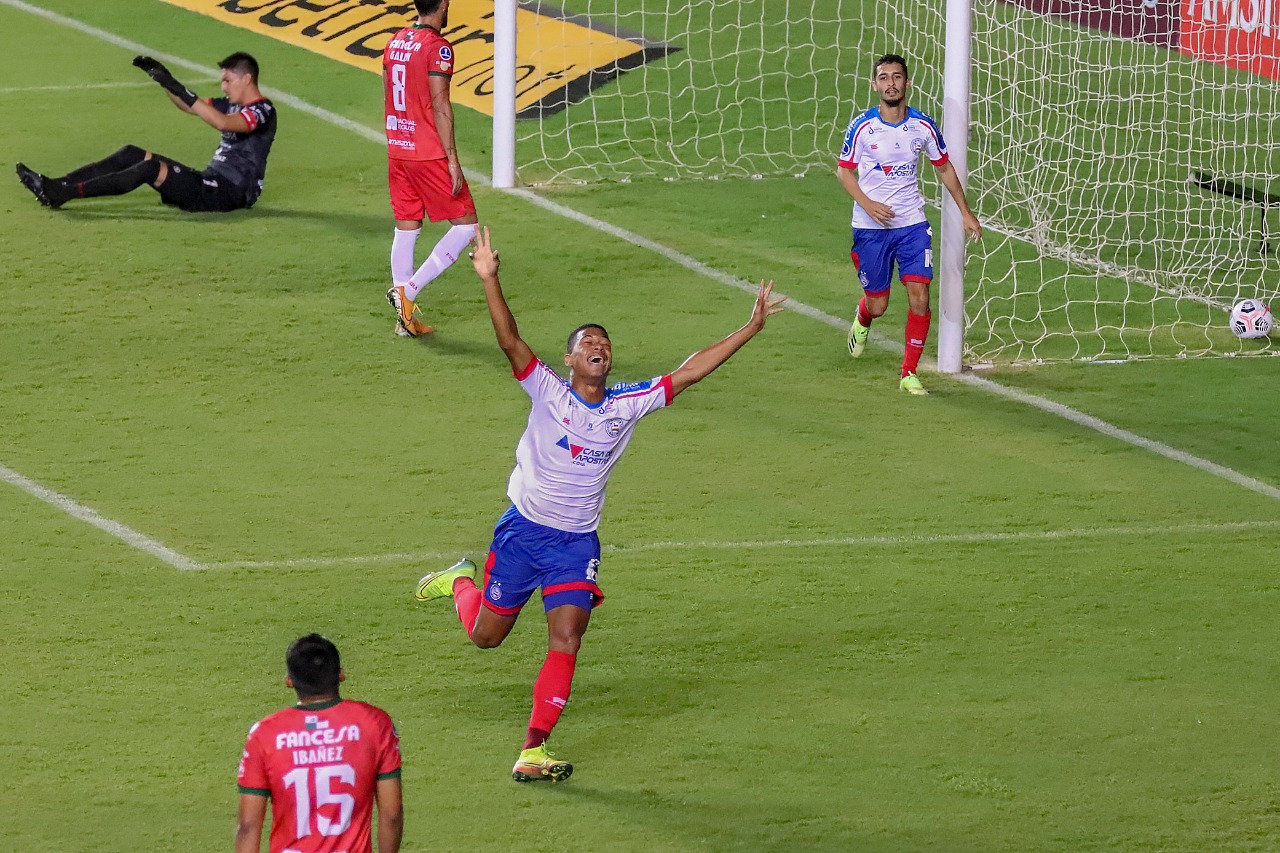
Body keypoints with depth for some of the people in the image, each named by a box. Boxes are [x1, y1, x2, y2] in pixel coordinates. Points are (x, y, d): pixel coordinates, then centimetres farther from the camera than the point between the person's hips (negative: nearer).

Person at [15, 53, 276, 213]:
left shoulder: (262, 111, -12)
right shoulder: (233, 105, 18)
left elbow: (221, 123, -31)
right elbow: (188, 107, 28)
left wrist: (178, 89, -35)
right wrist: (164, 79, 11)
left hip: (231, 193, -10)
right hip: (210, 182, 10)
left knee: (151, 168, -27)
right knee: (132, 154, 0)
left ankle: (62, 193, -30)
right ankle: (55, 185, -9)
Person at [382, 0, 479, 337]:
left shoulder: (395, 42, 10)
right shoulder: (438, 47, -14)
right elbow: (439, 106, -18)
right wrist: (452, 159, -16)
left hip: (397, 152, 8)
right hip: (429, 154, -8)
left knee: (406, 228, 12)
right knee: (465, 225, 1)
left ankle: (406, 318, 13)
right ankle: (409, 290, -9)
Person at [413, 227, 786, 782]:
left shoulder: (629, 404, 0)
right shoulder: (548, 391, -10)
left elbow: (688, 372, 0)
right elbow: (510, 340, -24)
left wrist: (749, 329, -5)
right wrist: (489, 281, -40)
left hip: (577, 543, 2)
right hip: (524, 531, -2)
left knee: (566, 641, -13)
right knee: (485, 635, 12)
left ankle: (533, 753, -7)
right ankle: (462, 581, 47)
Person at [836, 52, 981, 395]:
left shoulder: (923, 126, -3)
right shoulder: (862, 127, -9)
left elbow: (944, 167, 11)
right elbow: (844, 170, 0)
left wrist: (965, 211, 10)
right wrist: (867, 203, -16)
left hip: (912, 225, 1)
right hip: (871, 227, -1)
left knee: (919, 297, -12)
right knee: (878, 305, 4)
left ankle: (909, 373, 0)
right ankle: (862, 320, 44)